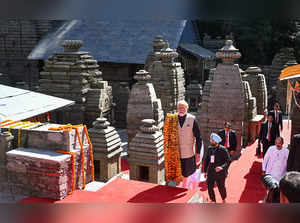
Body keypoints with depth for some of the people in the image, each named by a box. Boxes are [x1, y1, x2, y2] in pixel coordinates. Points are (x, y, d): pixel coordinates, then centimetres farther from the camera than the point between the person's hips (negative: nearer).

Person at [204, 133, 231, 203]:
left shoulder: (223, 149, -12)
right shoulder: (210, 148, 4)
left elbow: (228, 161, -17)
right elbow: (207, 160, 12)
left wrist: (222, 167, -33)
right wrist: (205, 171, 13)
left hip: (220, 173, -4)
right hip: (211, 172, 4)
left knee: (221, 187, 11)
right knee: (209, 187, 0)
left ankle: (224, 199, 41)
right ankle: (213, 201, 20)